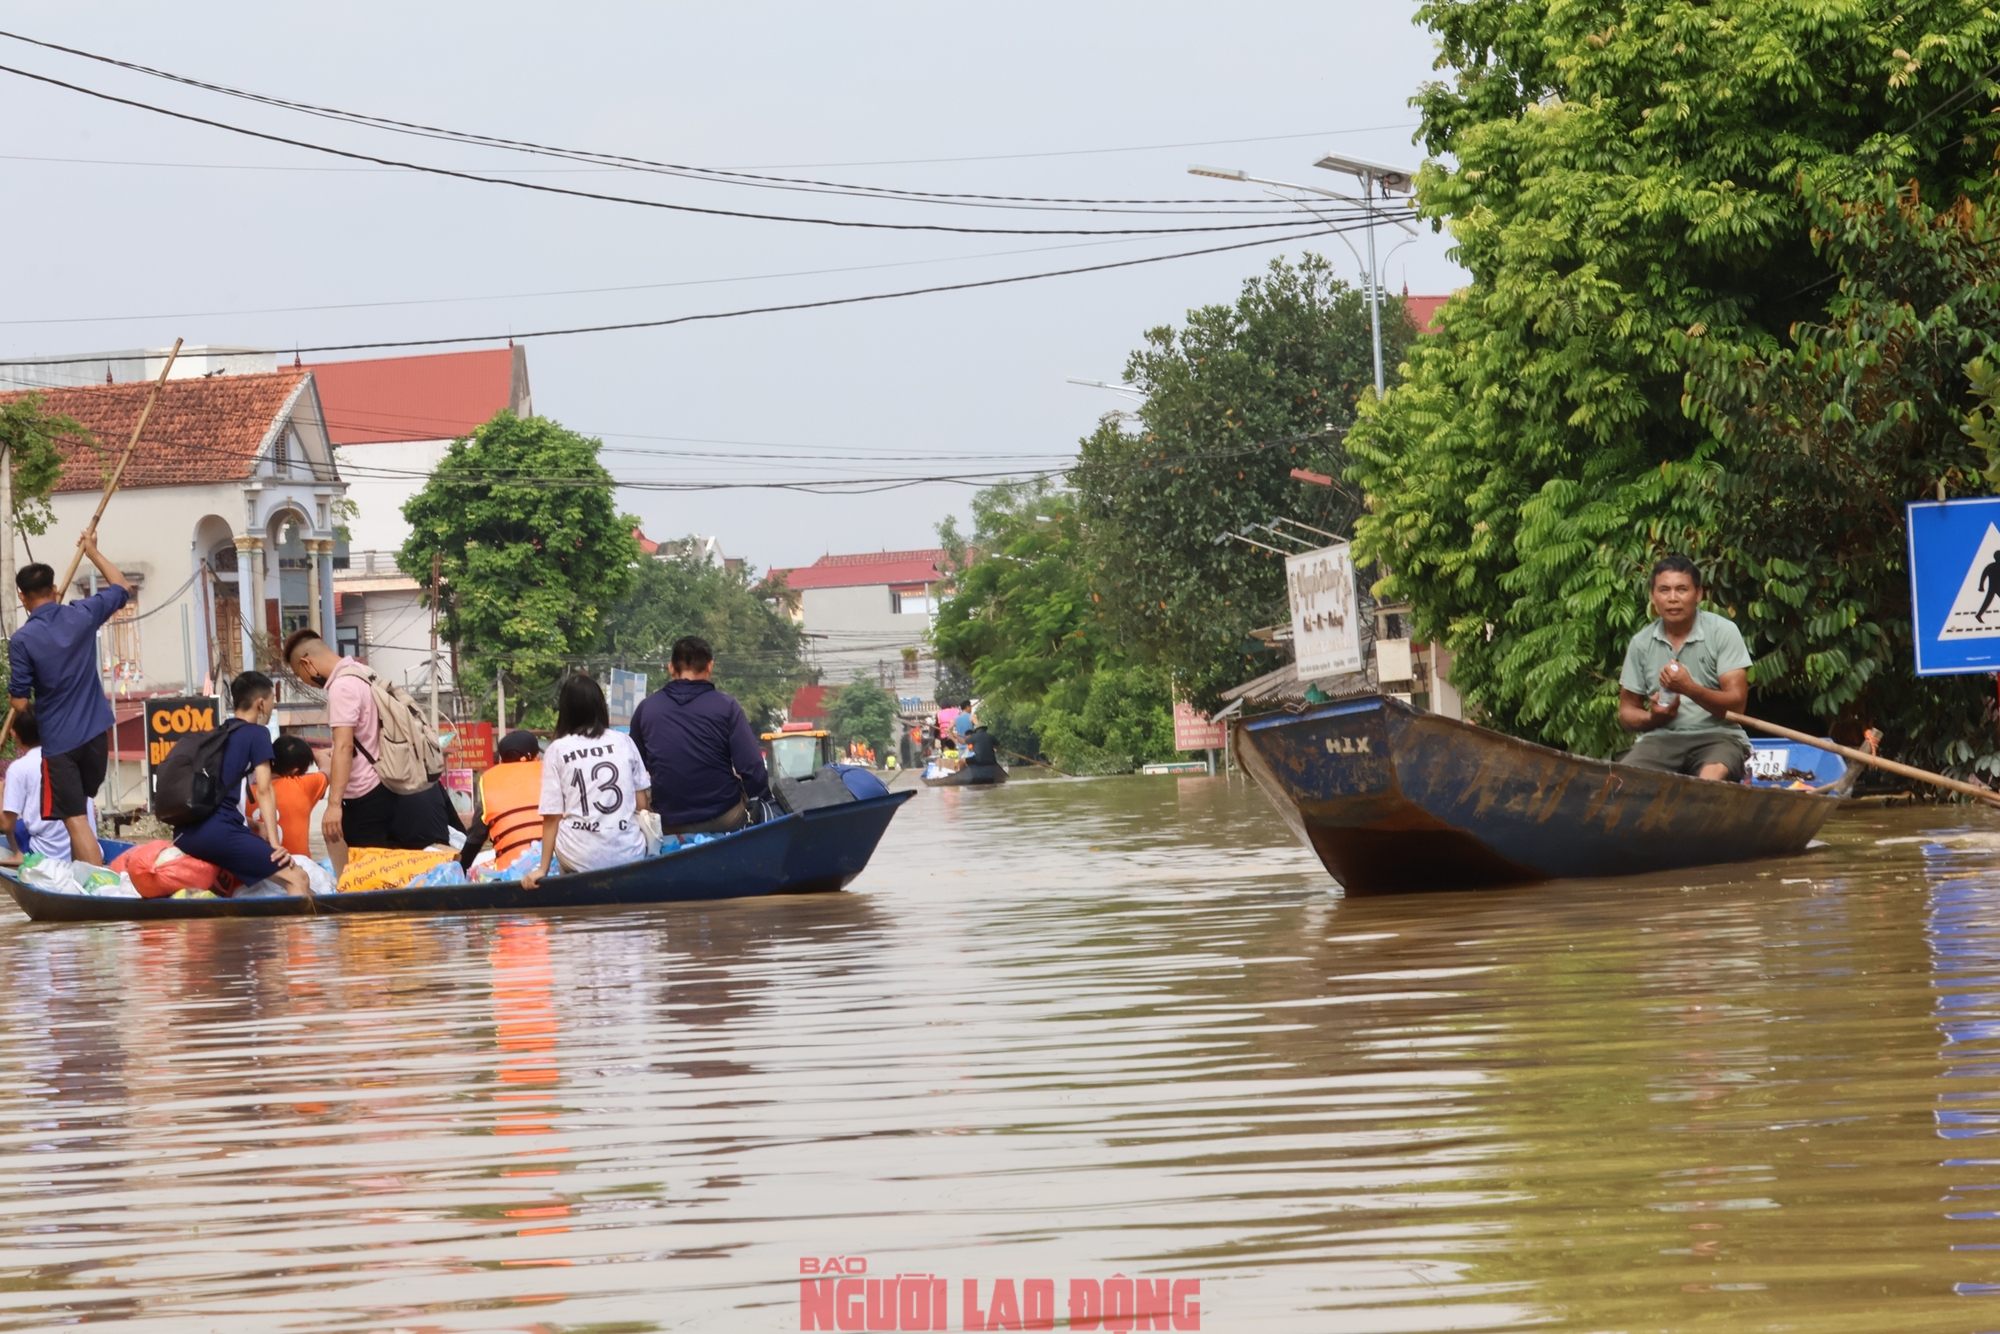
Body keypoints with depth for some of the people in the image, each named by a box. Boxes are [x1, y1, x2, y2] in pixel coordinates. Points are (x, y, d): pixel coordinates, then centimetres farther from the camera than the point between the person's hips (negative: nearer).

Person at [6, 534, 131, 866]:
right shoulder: (82, 616, -3)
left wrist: (14, 691, 12)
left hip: (58, 740, -5)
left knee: (76, 820, -7)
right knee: (82, 805, 23)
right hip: (96, 732, 5)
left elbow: (19, 702, -11)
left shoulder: (22, 640, -14)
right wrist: (93, 552, 27)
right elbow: (122, 587, 17)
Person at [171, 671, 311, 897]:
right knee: (297, 879, -17)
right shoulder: (257, 733, 6)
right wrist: (275, 845, -8)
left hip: (185, 833, 9)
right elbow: (263, 790, -4)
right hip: (217, 830, -9)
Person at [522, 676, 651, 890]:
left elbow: (551, 817, -2)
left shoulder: (557, 750, -1)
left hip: (582, 859, -1)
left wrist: (543, 869, 5)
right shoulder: (624, 742, 5)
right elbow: (642, 805, 9)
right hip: (630, 856, 1)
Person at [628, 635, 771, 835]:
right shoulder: (726, 707, -9)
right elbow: (752, 768, -12)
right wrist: (762, 797, 8)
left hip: (668, 826, 2)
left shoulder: (646, 708, -1)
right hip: (724, 820, -2)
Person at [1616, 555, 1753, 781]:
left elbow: (1736, 703, -7)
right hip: (1661, 738, 3)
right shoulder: (1641, 643, 10)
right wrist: (1653, 718, -7)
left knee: (1712, 776, -38)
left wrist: (1689, 688, -23)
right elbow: (1627, 711, 17)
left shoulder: (1723, 632, -1)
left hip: (1716, 735, -3)